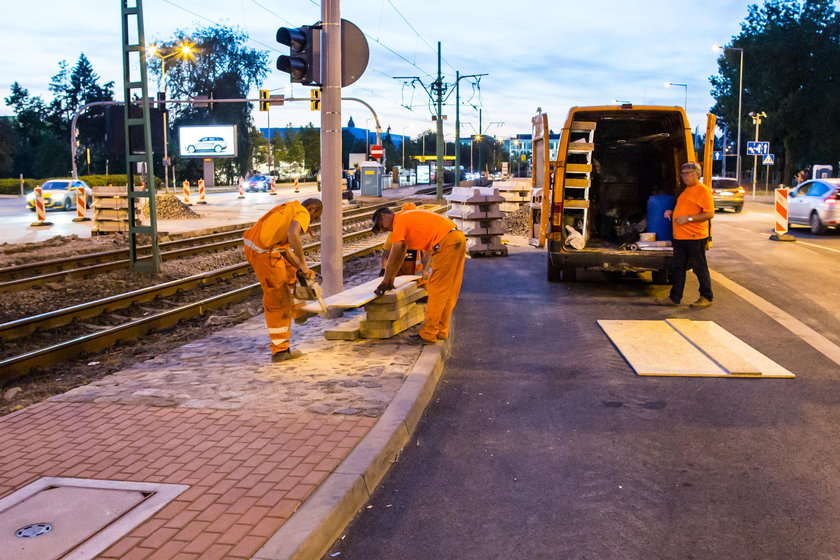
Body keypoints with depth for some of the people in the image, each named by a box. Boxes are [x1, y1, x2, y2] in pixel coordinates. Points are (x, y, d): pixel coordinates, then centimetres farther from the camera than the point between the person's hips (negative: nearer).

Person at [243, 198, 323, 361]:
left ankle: (295, 310, 43)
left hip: (252, 245, 9)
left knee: (289, 269, 34)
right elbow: (293, 234, -28)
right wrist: (303, 265, -21)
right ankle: (280, 351, 10)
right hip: (264, 254, -9)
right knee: (277, 302, 2)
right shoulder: (302, 214, -5)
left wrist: (300, 267, 12)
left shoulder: (287, 208, 23)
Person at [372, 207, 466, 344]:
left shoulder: (399, 221, -2)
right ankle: (441, 331, 21)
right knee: (448, 291, 14)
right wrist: (391, 280, 34)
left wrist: (385, 283, 5)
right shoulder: (407, 219, 27)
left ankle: (427, 335, -3)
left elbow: (393, 257, -3)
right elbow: (401, 255, 32)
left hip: (446, 242, -10)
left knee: (437, 290, -6)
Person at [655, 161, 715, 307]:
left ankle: (706, 298, 13)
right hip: (680, 236, 9)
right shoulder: (686, 190, 18)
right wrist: (672, 213, 11)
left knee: (700, 268, 1)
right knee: (677, 267, 10)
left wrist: (688, 218, -22)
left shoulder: (703, 190, -11)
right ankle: (674, 298, 17)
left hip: (695, 237, -9)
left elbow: (709, 214, -17)